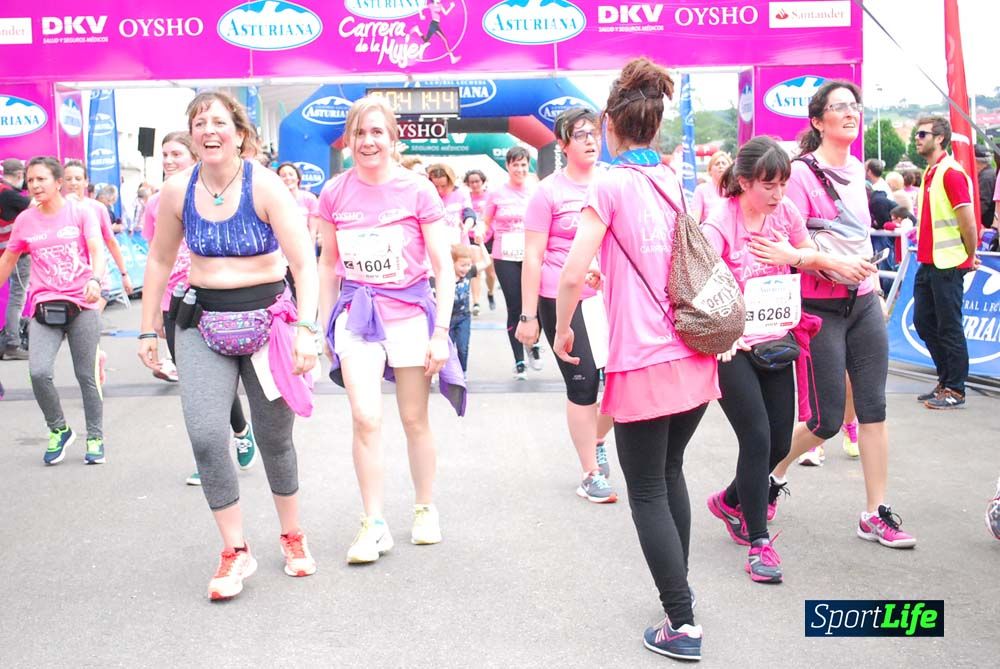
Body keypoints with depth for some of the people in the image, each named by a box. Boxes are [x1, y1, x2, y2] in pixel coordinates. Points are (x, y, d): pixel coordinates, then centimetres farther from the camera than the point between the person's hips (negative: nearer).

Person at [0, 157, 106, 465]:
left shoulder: (80, 213, -1)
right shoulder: (25, 220, 7)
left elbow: (97, 251, -13)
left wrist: (95, 280, -32)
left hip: (82, 305, -2)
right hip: (44, 307, 2)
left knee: (86, 376, 5)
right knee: (39, 373, -15)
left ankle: (95, 438, 22)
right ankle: (59, 430, 8)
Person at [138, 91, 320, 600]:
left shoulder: (265, 186, -13)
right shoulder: (178, 191, -1)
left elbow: (304, 263, -18)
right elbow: (160, 260, 11)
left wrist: (306, 328, -29)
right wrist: (148, 329, 12)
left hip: (268, 319, -2)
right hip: (203, 324, 2)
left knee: (274, 438, 8)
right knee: (206, 435, -13)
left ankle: (293, 535, 31)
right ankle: (235, 550, 4)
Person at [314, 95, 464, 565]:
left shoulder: (418, 191, -7)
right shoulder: (334, 194, 0)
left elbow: (443, 267, -5)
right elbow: (328, 264, 11)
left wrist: (441, 331, -9)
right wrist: (325, 325, 10)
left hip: (410, 311, -1)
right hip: (357, 313, 1)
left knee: (415, 420, 9)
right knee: (365, 419, -11)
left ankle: (425, 509, 29)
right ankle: (373, 524, 2)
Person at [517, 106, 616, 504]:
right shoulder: (549, 191, -4)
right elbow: (533, 257, -5)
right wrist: (528, 316, -8)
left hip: (609, 295, 4)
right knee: (583, 383, 1)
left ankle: (596, 440, 32)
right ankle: (591, 474, 16)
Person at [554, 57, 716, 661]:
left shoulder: (611, 187, -10)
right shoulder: (680, 183, 8)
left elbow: (573, 275, -15)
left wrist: (563, 329, 2)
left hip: (643, 363, -6)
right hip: (696, 356, 7)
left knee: (648, 492, 5)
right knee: (670, 472, 23)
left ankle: (682, 625, 7)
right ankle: (678, 592, 35)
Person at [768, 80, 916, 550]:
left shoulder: (855, 168, 11)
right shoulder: (801, 173, -12)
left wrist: (869, 271, 19)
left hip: (863, 303, 7)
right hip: (821, 311, -7)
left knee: (874, 408, 4)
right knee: (827, 420, -1)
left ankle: (876, 514, 12)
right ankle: (772, 474, 26)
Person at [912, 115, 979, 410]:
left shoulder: (952, 173, -14)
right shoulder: (929, 173, 14)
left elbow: (969, 224, -16)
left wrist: (969, 258, -5)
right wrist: (925, 254, 15)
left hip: (947, 265, -9)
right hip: (927, 263, 9)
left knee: (949, 328, -1)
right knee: (923, 322, 13)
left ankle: (955, 390, 9)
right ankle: (945, 381, 25)